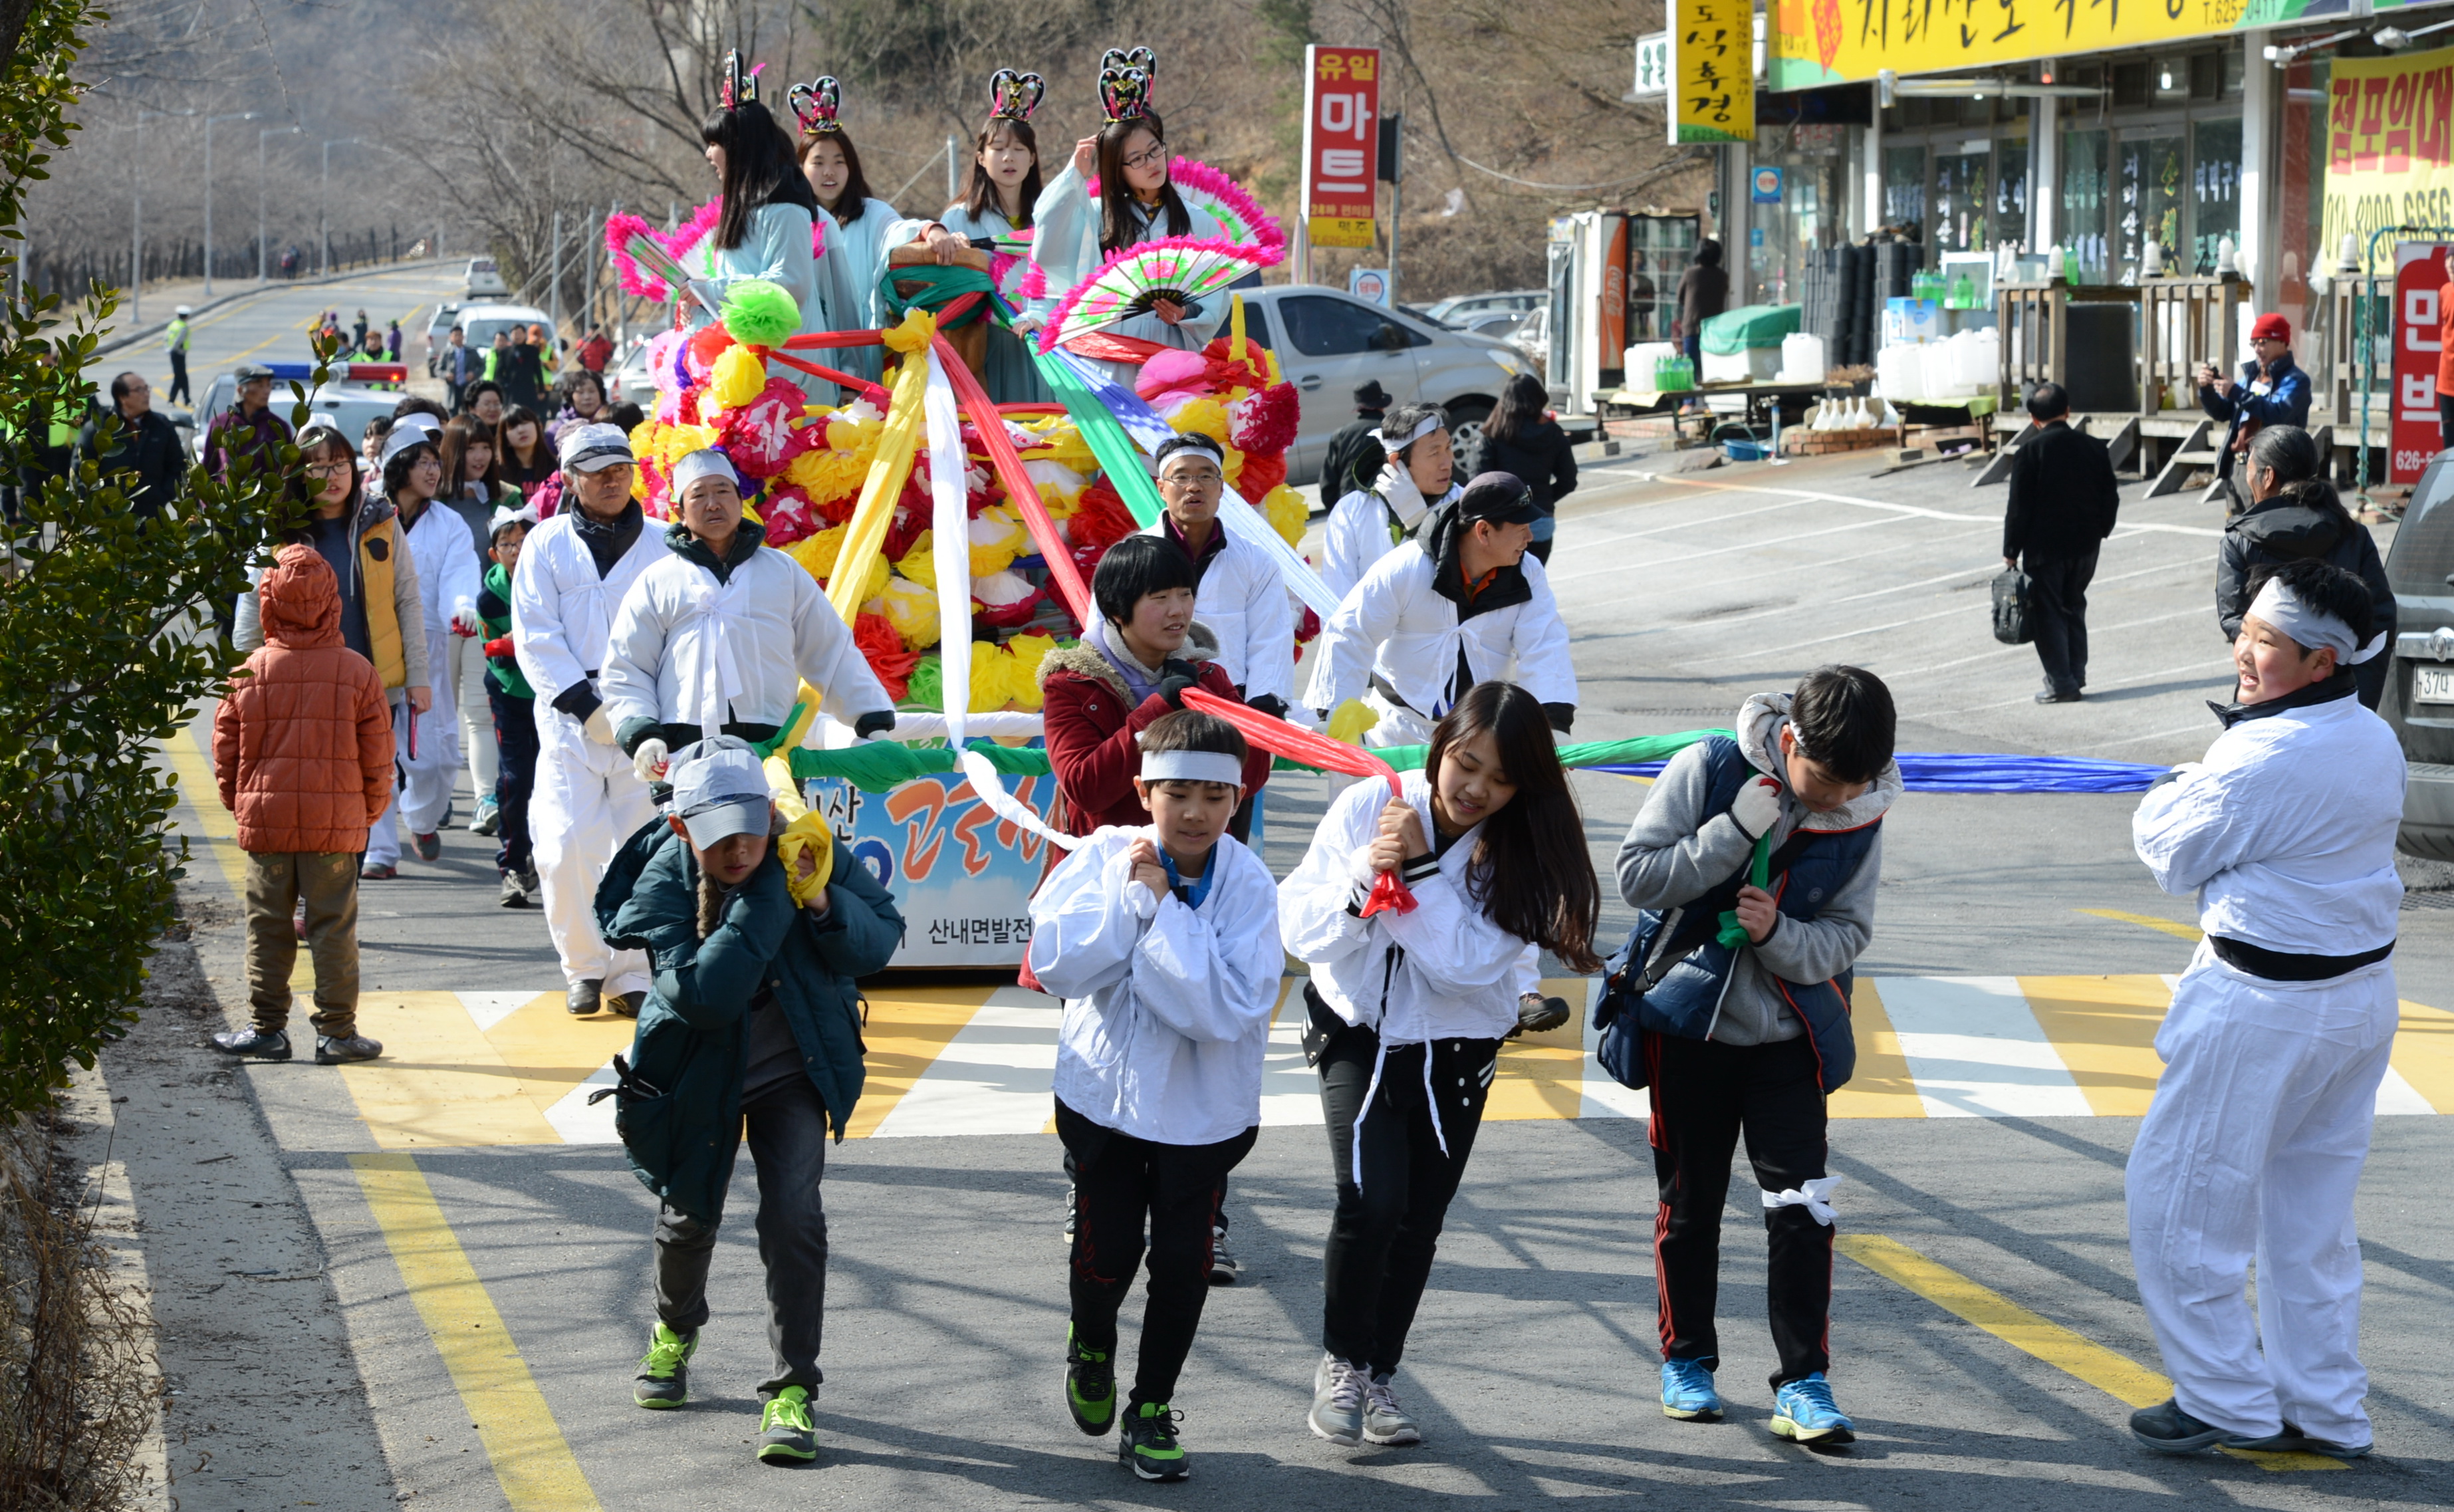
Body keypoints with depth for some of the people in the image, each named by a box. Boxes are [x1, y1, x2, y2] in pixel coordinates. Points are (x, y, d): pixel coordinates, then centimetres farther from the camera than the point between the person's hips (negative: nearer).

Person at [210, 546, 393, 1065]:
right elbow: (377, 752, -1)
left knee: (267, 926, 9)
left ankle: (267, 1028, 13)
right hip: (336, 821, -1)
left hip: (266, 821, 1)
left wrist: (238, 803, 16)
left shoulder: (250, 672, -4)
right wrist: (370, 810, 13)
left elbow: (226, 747, 2)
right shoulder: (357, 672, -5)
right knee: (333, 926, 5)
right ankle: (337, 1031, 7)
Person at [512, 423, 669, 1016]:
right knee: (566, 845, -10)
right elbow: (535, 637, 1)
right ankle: (584, 967, 7)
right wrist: (587, 703, -10)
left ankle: (632, 976, 8)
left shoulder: (659, 547, 10)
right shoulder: (546, 544, 6)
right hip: (570, 717, -1)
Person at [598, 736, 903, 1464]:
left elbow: (883, 938, -12)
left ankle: (792, 1391, -6)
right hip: (700, 1072, 0)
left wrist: (824, 905, -32)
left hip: (793, 1070, 0)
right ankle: (675, 1331, 49)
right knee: (690, 1212, 17)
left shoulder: (810, 853, -19)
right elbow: (707, 994, -38)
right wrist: (770, 894, -40)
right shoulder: (663, 884, -27)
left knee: (794, 1214, -14)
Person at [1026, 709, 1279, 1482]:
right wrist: (1132, 895, -25)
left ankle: (1152, 1410, 24)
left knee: (1183, 1258, 3)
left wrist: (1163, 906, -25)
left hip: (1204, 1106, -1)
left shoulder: (1248, 886, -15)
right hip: (1105, 1091, 1)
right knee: (1106, 1250, 9)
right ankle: (1091, 1345, 43)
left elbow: (1226, 1008, -26)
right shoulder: (1104, 859, -11)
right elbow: (1056, 965, -20)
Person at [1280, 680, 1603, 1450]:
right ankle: (1341, 1363, 3)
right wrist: (1362, 874, -30)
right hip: (1357, 1032, -2)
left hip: (1454, 1051, 2)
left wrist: (1420, 866, -29)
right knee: (1371, 1201, -18)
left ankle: (1379, 1376, 28)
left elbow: (1466, 962, -23)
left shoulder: (1522, 851, -12)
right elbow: (1298, 929, -14)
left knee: (1418, 1221, 9)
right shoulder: (1366, 805, -14)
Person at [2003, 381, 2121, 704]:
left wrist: (2011, 552, -4)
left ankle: (2061, 683, 0)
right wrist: (2099, 530, 22)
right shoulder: (2093, 447, 1)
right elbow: (2111, 496, 7)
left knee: (2048, 613, 3)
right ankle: (2076, 673, 19)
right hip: (2086, 545, 5)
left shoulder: (2029, 452, -13)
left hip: (2045, 547, -5)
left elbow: (2019, 508, -12)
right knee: (2074, 606, 20)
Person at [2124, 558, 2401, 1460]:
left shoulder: (2260, 758, -24)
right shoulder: (2377, 743, 2)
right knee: (2312, 1215, 18)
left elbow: (2171, 856, -12)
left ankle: (2227, 1401, 11)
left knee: (2180, 1200, 7)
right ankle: (2324, 1411, 23)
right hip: (2363, 990, 8)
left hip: (2262, 1008, -8)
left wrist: (2174, 792, 6)